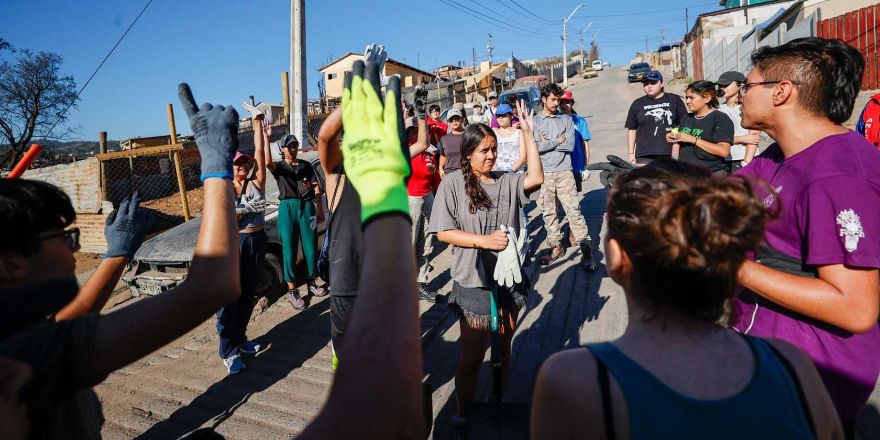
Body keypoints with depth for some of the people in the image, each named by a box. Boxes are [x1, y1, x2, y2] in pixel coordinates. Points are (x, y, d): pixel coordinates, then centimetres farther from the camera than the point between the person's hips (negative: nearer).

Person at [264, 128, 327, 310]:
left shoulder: (306, 165, 14)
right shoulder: (279, 167, 7)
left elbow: (316, 187, 10)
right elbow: (267, 162, -18)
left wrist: (320, 208, 2)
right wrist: (266, 138, -22)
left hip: (307, 207, 2)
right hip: (287, 208, -2)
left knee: (310, 246, 6)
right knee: (289, 250, -1)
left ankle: (311, 283, 24)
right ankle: (292, 290, 6)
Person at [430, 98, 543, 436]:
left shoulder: (506, 181, 3)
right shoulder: (453, 183, -9)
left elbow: (535, 178, -14)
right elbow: (444, 232, -12)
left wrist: (527, 133, -12)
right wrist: (484, 239, -20)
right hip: (473, 283, -4)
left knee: (504, 347, 20)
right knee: (472, 356, 6)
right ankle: (461, 416, 28)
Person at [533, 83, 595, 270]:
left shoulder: (566, 119, 7)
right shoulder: (535, 121, 5)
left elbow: (570, 145, -5)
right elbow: (536, 147, -9)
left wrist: (547, 143, -5)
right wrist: (558, 141, -5)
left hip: (564, 172, -1)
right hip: (543, 174, 1)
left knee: (573, 210, -4)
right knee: (548, 212, 8)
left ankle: (587, 248, 1)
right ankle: (556, 246, 21)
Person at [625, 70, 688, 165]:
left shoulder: (674, 100, 9)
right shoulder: (637, 104, 11)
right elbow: (631, 129, 13)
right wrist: (631, 153, 7)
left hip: (670, 153, 0)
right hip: (644, 156, 0)